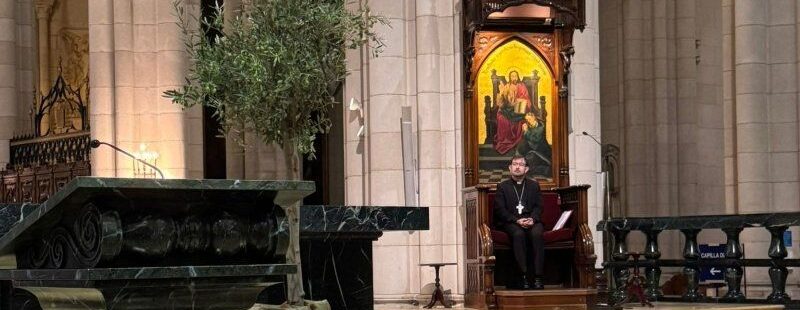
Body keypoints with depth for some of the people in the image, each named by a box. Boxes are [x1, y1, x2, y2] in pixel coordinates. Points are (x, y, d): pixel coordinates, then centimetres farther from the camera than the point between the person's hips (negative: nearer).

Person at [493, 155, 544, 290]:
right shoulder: (502, 187, 14)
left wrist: (532, 219, -12)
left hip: (531, 221, 1)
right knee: (518, 234, -36)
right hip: (511, 223, -1)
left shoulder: (534, 185, 21)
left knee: (537, 233, -33)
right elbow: (500, 210, 3)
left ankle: (538, 277, -36)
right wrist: (517, 220, -13)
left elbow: (538, 207, 10)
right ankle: (524, 276, -37)